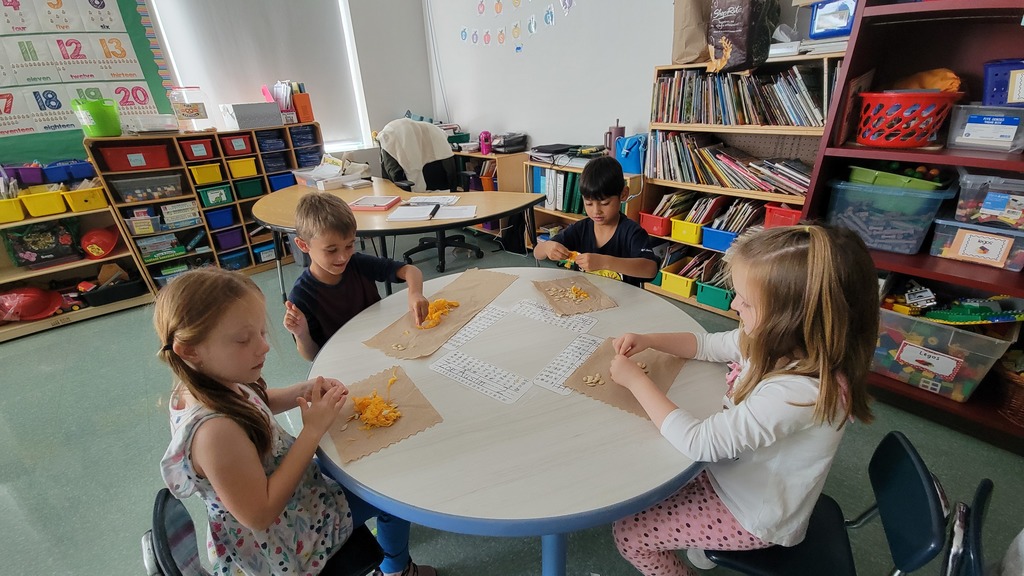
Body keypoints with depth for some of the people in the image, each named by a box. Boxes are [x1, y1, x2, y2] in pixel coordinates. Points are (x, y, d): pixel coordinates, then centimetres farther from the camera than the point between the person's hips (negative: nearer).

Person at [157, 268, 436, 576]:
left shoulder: (214, 382, -14)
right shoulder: (215, 431, -40)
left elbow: (259, 403, 7)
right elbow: (260, 514, -31)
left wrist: (305, 390, -12)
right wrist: (313, 430, -31)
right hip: (288, 539, -7)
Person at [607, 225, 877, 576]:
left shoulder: (797, 392, -38)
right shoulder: (780, 343, -14)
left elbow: (697, 442, -33)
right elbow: (708, 345, 2)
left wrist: (635, 380, -26)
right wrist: (648, 341, -13)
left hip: (753, 516, -7)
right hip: (731, 467, 8)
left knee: (629, 533, -2)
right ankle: (697, 541, 36)